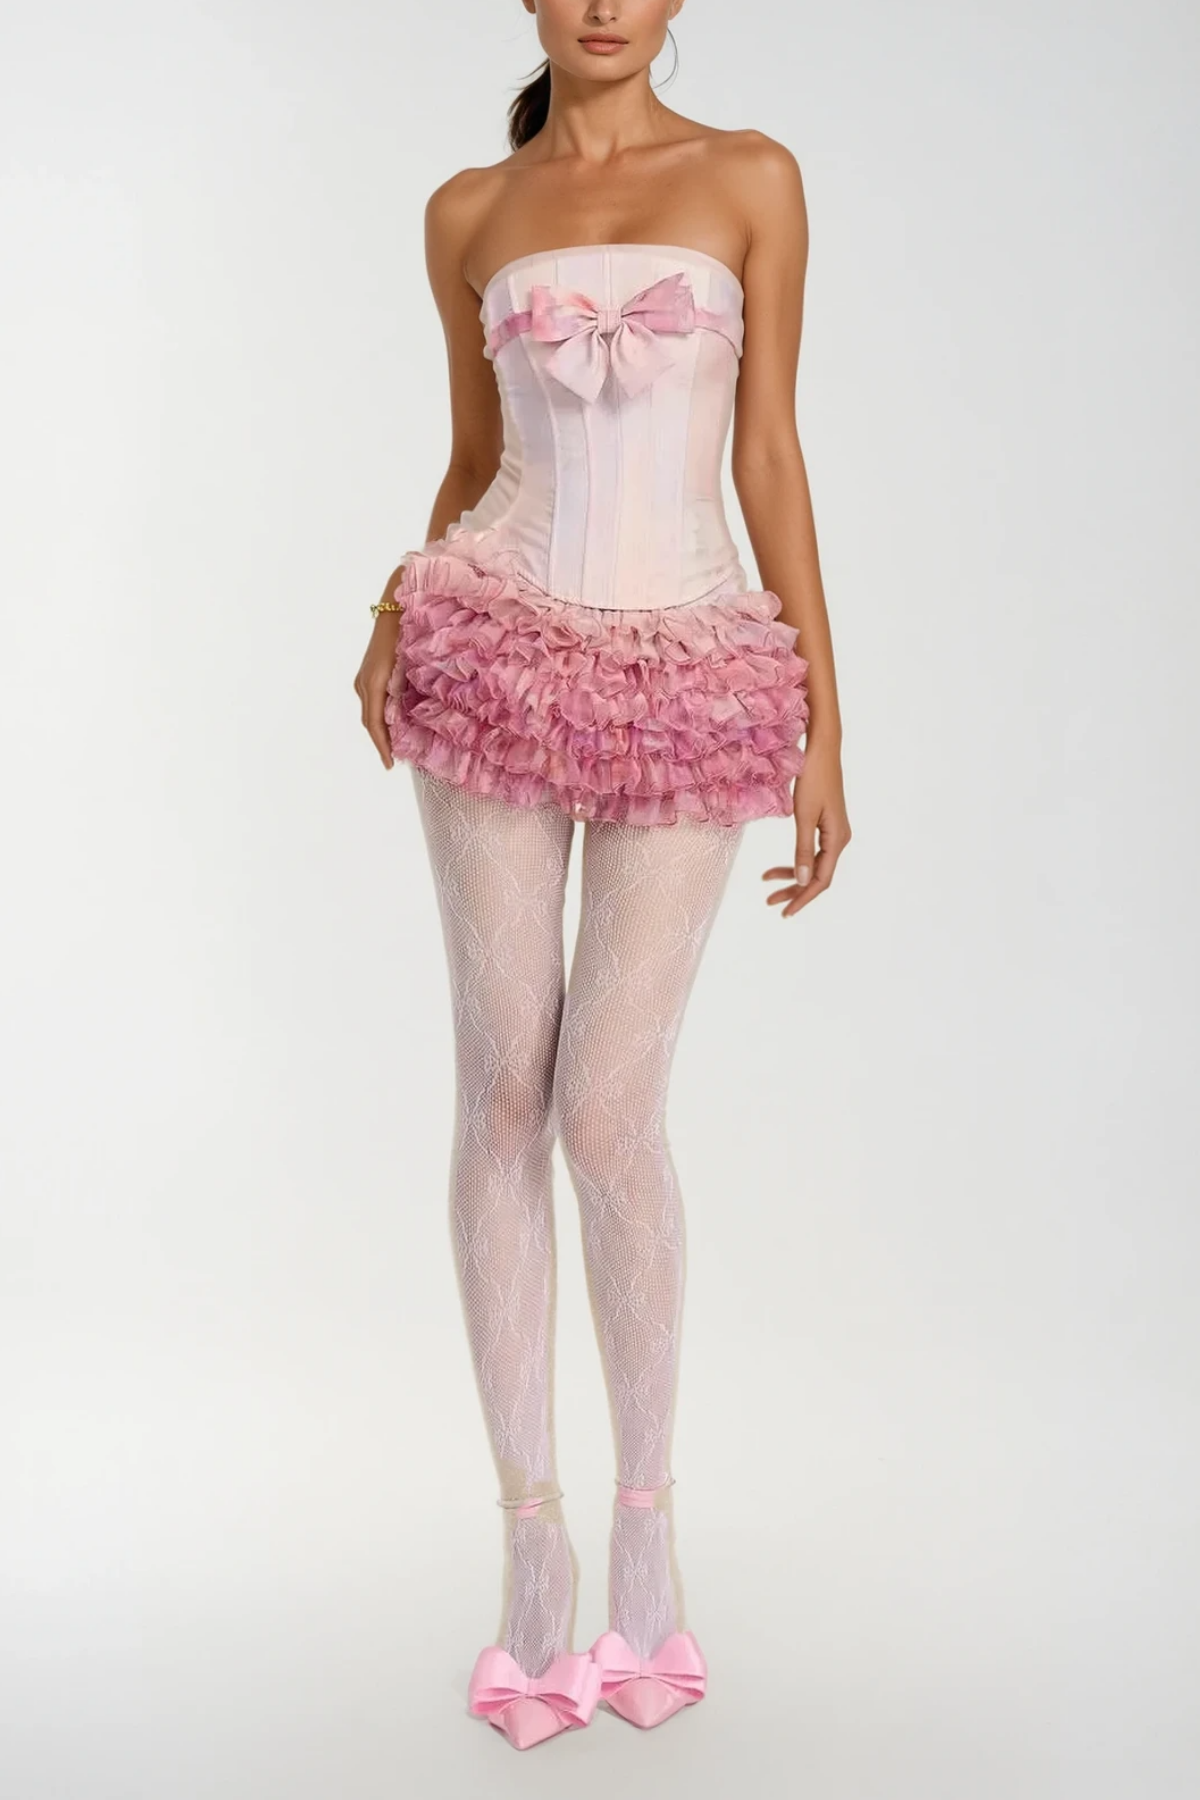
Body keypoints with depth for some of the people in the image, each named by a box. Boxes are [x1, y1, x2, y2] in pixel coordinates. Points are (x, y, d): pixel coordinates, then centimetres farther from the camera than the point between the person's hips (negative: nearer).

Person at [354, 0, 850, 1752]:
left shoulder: (752, 178, 6)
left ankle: (647, 1507, 19)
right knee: (504, 1098, 0)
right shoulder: (468, 213, 12)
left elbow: (771, 456, 3)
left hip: (690, 689, -2)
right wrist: (400, 605, -2)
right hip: (502, 664, 2)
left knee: (610, 1114, -6)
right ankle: (534, 1545, 15)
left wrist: (825, 726, -2)